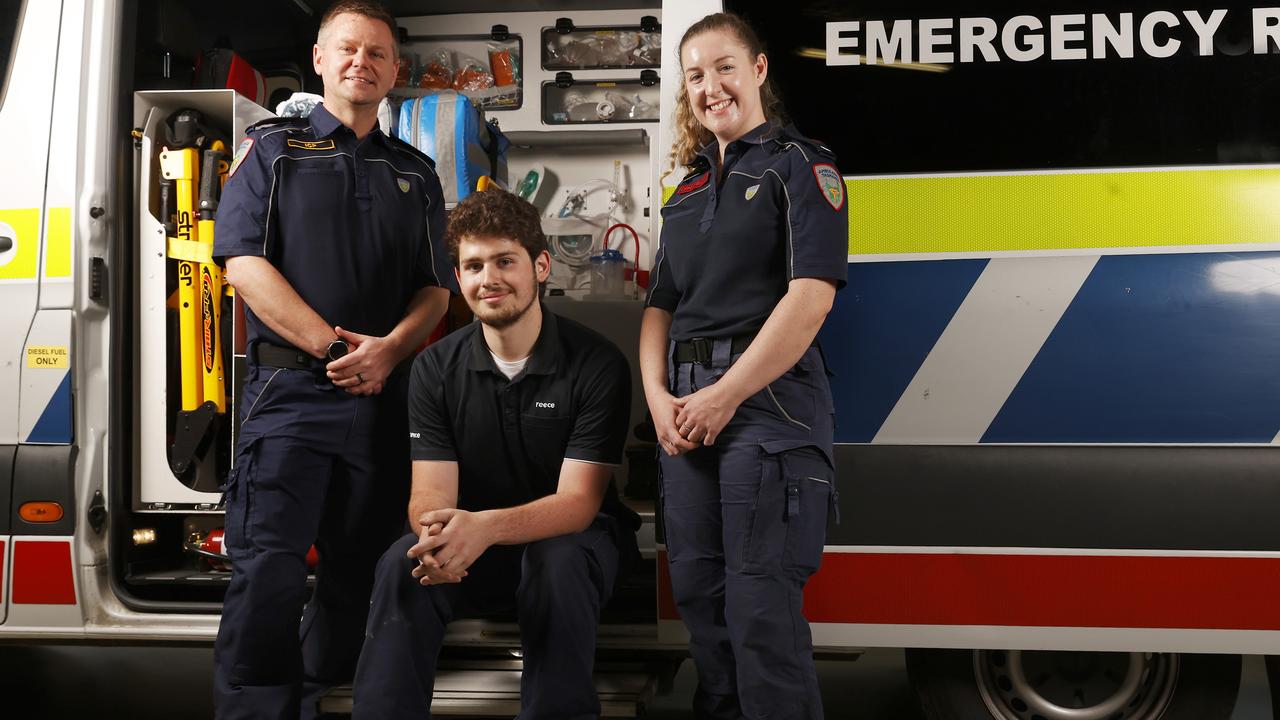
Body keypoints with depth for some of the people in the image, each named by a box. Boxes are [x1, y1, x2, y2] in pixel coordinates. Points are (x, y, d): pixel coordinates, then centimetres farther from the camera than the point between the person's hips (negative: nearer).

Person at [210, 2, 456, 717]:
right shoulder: (272, 148, 8)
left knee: (359, 573, 10)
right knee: (269, 573, -14)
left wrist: (388, 349, -10)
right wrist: (335, 348, -13)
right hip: (290, 389, -4)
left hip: (384, 397, 4)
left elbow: (437, 288, 11)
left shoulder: (416, 174, 17)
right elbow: (246, 262, -4)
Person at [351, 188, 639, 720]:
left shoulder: (597, 366, -13)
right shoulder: (436, 369, -2)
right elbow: (430, 493, -9)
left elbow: (577, 501, -19)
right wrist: (438, 536, -36)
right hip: (476, 555, 2)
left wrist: (486, 527, -40)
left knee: (559, 563, -36)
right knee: (402, 567, -27)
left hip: (574, 540, -2)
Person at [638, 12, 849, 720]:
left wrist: (726, 395, -15)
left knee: (761, 604, -9)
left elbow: (812, 295, -13)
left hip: (767, 397, -7)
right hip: (687, 412, 7)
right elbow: (660, 307, 18)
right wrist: (658, 396, -1)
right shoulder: (689, 191, 20)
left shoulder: (800, 165, -1)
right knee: (698, 594, 9)